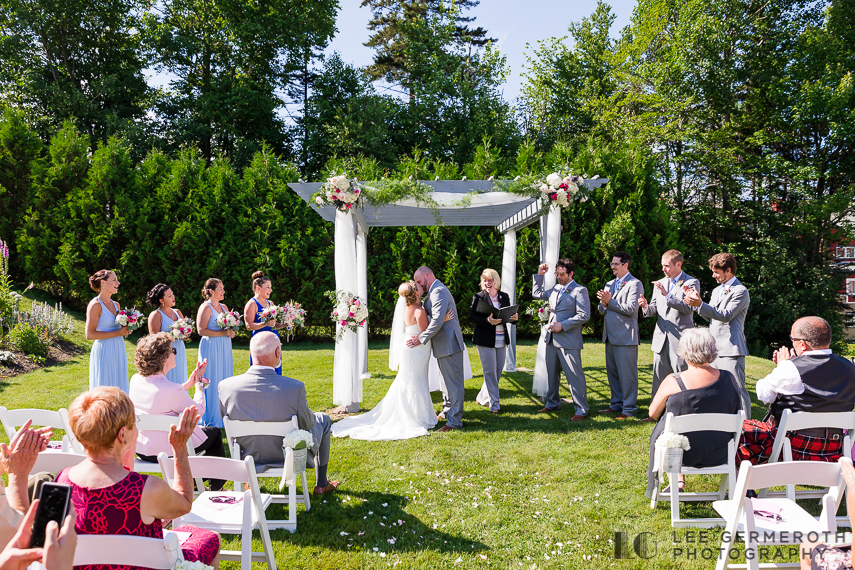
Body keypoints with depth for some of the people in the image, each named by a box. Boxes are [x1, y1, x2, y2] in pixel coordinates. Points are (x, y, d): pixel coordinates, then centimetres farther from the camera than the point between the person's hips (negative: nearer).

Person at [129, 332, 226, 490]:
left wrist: (187, 385, 9)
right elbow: (198, 409, -13)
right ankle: (217, 487, 31)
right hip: (165, 452, -8)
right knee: (214, 433, 15)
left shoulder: (135, 380, -4)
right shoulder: (171, 389, -28)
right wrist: (199, 383, -1)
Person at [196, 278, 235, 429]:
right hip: (211, 348, -8)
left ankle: (223, 418, 20)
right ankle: (211, 422, 7)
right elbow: (202, 330, -18)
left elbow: (230, 326, 21)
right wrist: (223, 333, -20)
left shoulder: (223, 307, 14)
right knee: (212, 384, -3)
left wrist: (232, 331, -3)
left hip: (225, 348, 8)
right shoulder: (206, 307, -10)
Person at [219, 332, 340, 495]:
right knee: (323, 419, 24)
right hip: (288, 458, -3)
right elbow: (306, 424, -14)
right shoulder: (295, 387, -30)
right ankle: (321, 484, 36)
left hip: (247, 459, 3)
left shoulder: (226, 385, -21)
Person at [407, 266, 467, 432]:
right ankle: (447, 411, 34)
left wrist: (421, 338, -20)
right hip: (443, 345, 11)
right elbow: (430, 317, 17)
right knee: (446, 380, 21)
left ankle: (455, 421, -2)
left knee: (453, 382, -6)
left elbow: (437, 320, -26)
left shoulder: (439, 291, -17)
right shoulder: (433, 292, 18)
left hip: (449, 344, -11)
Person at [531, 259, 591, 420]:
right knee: (551, 374, 16)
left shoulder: (579, 291, -7)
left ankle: (581, 410, 4)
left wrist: (562, 325, -16)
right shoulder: (555, 289, 15)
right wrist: (539, 275, 19)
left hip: (569, 341, -7)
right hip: (552, 340, 7)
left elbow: (584, 315, -14)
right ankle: (552, 403, 30)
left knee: (575, 376, -5)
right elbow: (536, 293, 29)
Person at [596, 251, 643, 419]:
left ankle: (629, 408, 5)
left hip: (626, 336, -8)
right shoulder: (609, 284, 18)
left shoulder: (634, 284, -7)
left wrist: (610, 302, -15)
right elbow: (602, 310, 17)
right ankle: (617, 404, 25)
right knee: (612, 373, 14)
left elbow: (631, 308, -17)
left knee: (627, 374, -3)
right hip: (610, 335, 8)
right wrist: (603, 303, -5)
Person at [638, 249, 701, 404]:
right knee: (658, 379, 9)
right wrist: (646, 307, -9)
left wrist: (667, 295, -21)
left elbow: (689, 308, -15)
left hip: (680, 339, -5)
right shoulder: (660, 283, 15)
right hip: (661, 339, 5)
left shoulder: (691, 283, -2)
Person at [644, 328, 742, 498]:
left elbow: (653, 413, -6)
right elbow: (736, 413, 2)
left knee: (657, 432, 28)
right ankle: (678, 483, 37)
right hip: (717, 456, 3)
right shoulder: (728, 379, -12)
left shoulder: (673, 382, -21)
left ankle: (677, 483, 34)